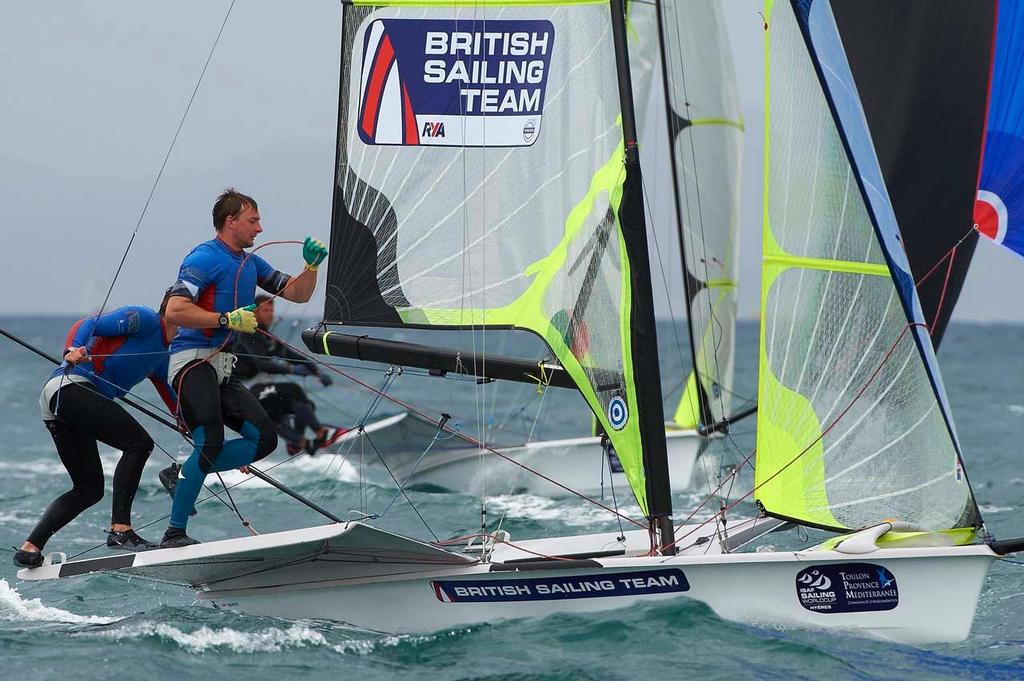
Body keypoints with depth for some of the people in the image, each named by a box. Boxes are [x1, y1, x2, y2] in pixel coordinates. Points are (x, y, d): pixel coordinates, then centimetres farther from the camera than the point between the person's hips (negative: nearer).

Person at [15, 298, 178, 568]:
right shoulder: (144, 319, 0)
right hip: (70, 386, -10)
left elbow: (179, 408, 30)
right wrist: (73, 350, -30)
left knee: (89, 489, 10)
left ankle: (30, 548, 7)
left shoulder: (161, 357, 26)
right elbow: (89, 324, -10)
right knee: (138, 443, -18)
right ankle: (120, 530, -21)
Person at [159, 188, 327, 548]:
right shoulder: (204, 258, -9)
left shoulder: (251, 263, 18)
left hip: (222, 368, 9)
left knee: (264, 438, -1)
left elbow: (297, 293, 21)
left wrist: (312, 265, 3)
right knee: (211, 442, -22)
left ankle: (182, 474, 7)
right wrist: (228, 320, -22)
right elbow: (175, 310, -20)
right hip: (192, 359, -9)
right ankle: (174, 534, -19)